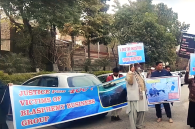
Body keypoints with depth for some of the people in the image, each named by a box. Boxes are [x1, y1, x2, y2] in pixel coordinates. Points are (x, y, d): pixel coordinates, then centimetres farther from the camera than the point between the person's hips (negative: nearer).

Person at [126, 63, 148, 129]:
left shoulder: (139, 74, 22)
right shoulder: (130, 73, -4)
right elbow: (130, 82, -23)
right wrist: (132, 72, -26)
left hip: (141, 96, 9)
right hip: (134, 97, -8)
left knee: (141, 112, 13)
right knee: (133, 113, -10)